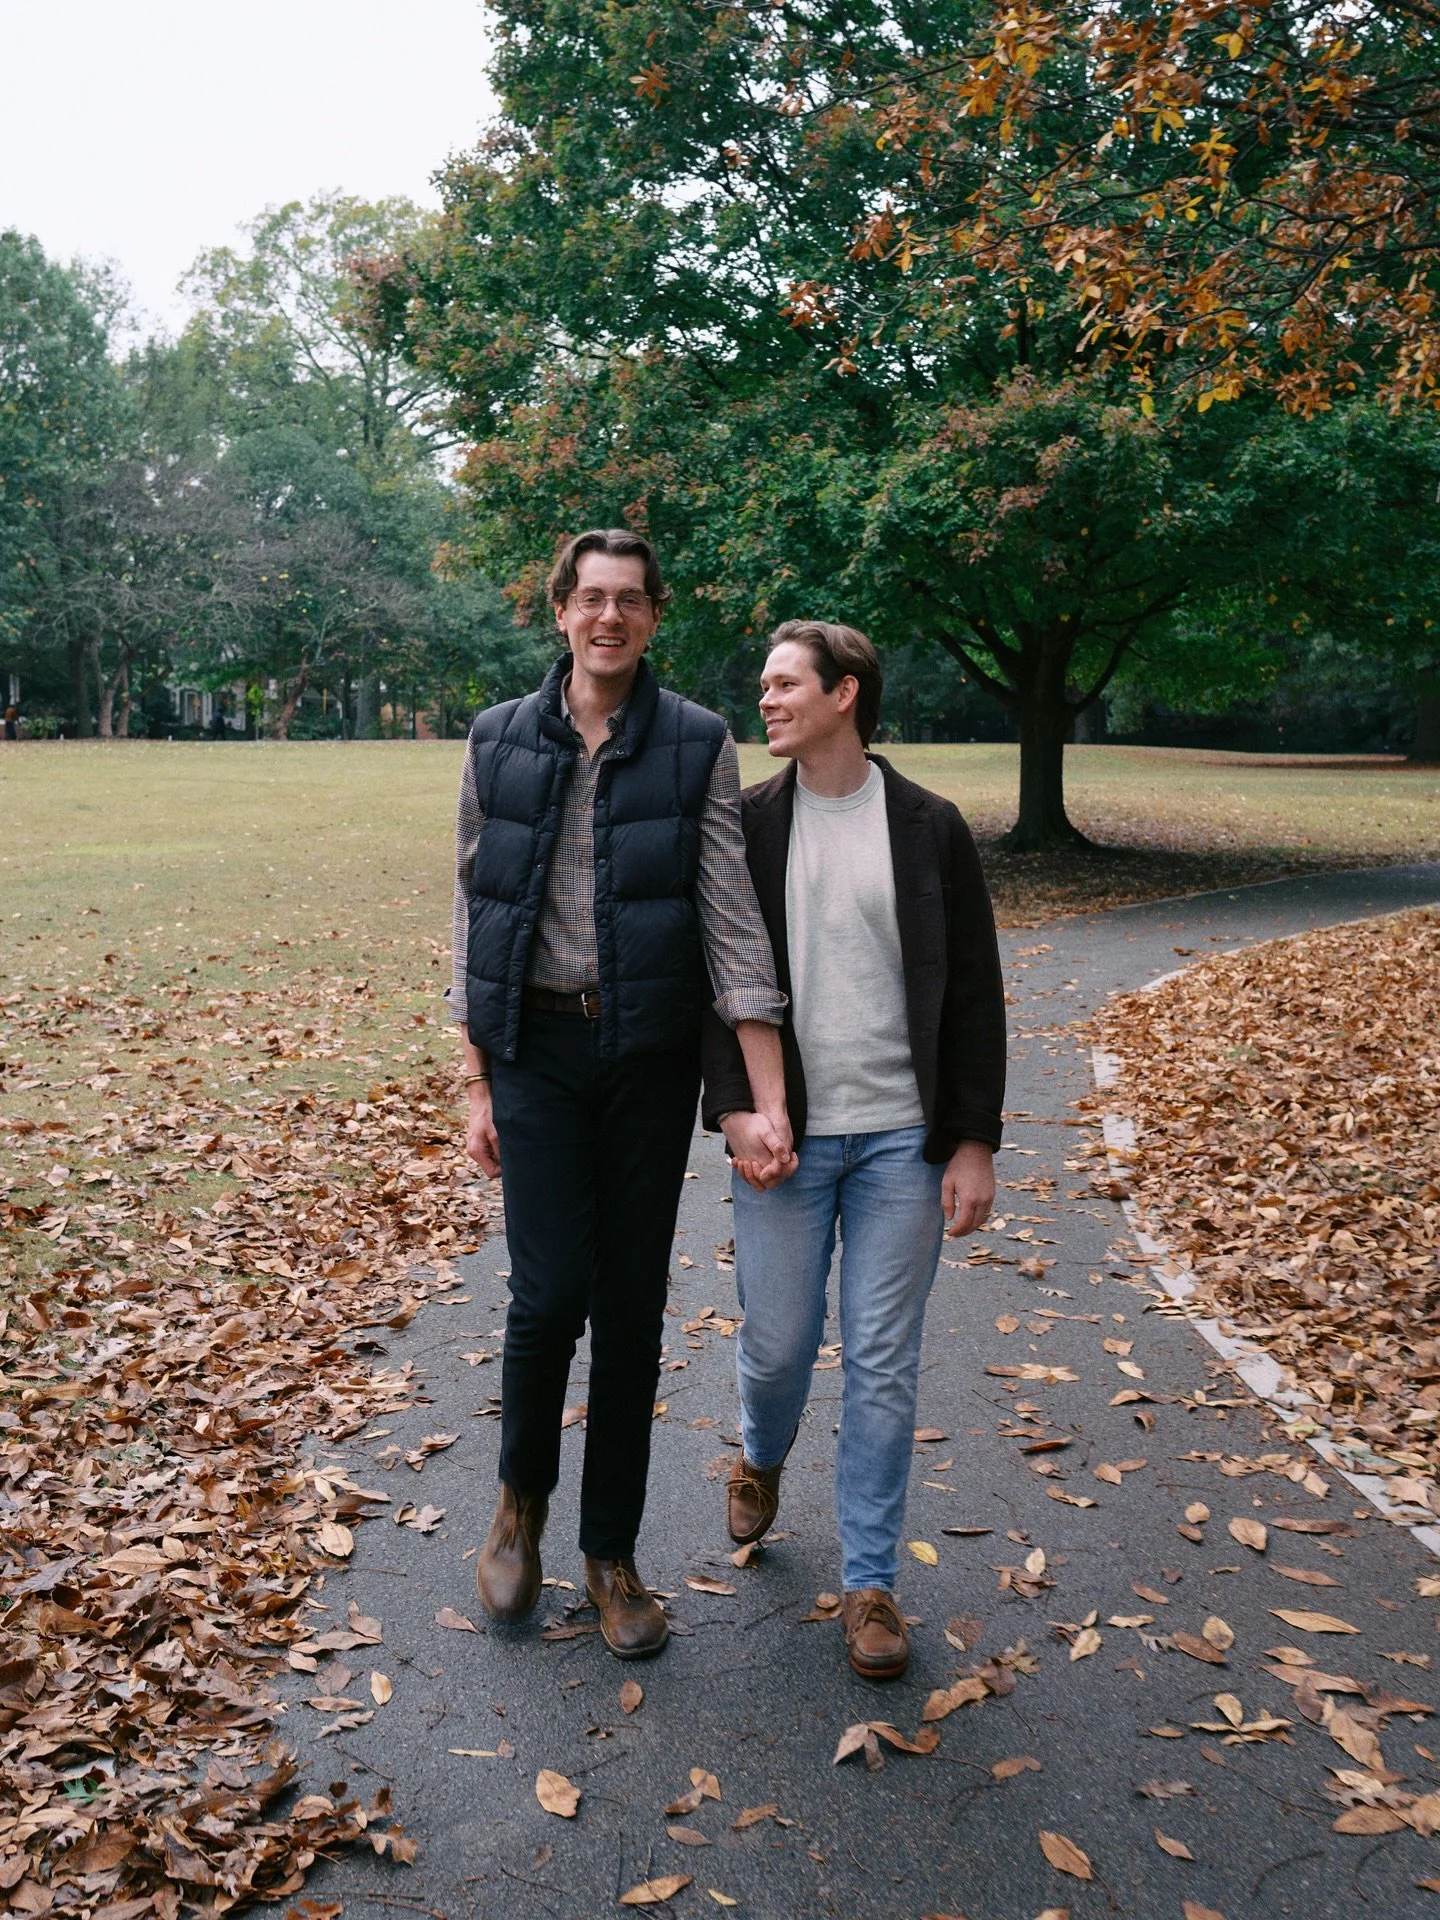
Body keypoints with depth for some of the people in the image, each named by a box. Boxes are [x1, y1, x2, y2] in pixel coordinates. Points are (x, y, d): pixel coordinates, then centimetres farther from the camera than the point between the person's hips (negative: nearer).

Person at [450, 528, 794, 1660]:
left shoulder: (699, 747, -1)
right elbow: (473, 917, 6)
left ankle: (612, 1552, 25)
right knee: (551, 1292, -7)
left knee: (634, 1308, 7)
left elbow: (733, 919, -7)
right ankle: (522, 1498, 24)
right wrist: (476, 1086, 3)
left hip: (653, 1054, 0)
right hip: (535, 1048, 0)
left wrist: (767, 1100, -12)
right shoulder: (501, 743, 3)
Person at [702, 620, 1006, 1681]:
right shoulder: (744, 825, 2)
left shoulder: (930, 828, 0)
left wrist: (975, 1142, -2)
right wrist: (735, 1108, -10)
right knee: (777, 1345, 8)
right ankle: (761, 1457, 44)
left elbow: (974, 996, 2)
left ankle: (871, 1581, 21)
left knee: (885, 1367, 5)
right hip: (784, 1136, 1)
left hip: (902, 1139, 0)